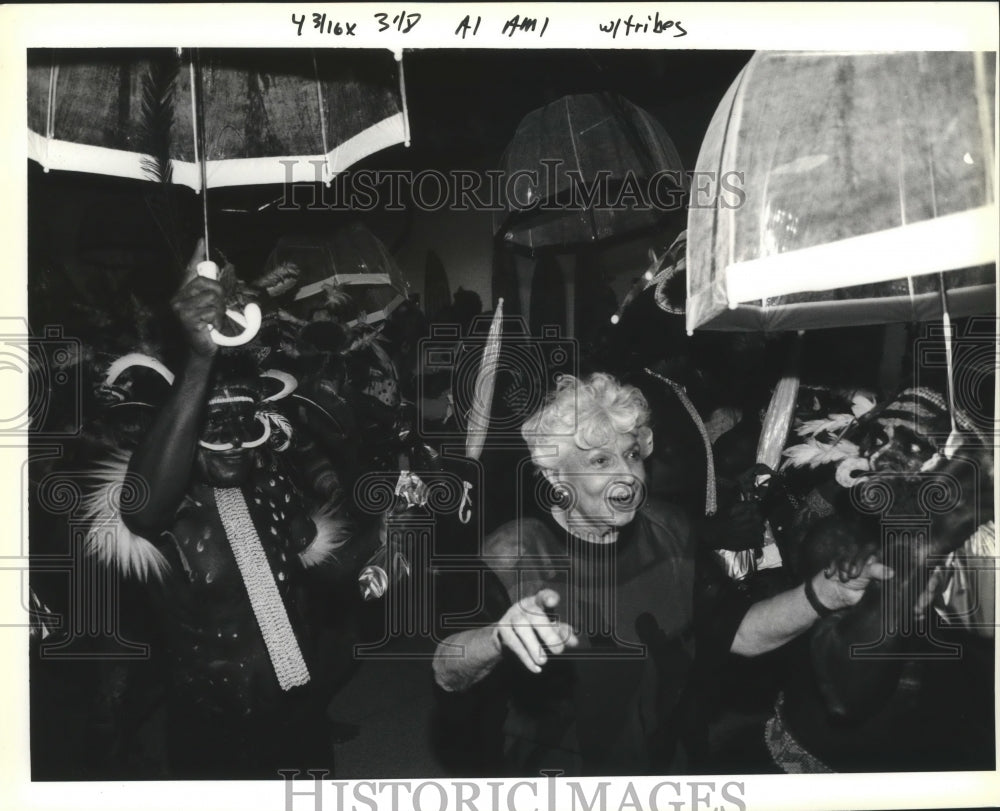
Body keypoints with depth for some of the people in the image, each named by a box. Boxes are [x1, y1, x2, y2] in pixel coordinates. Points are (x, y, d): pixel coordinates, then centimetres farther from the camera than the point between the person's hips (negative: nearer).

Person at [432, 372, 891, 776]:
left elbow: (740, 632, -2)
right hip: (560, 780, -3)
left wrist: (821, 593, -19)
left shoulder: (667, 534, -7)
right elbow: (449, 675, -30)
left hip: (674, 765, 4)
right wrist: (500, 637, -52)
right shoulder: (513, 557, -19)